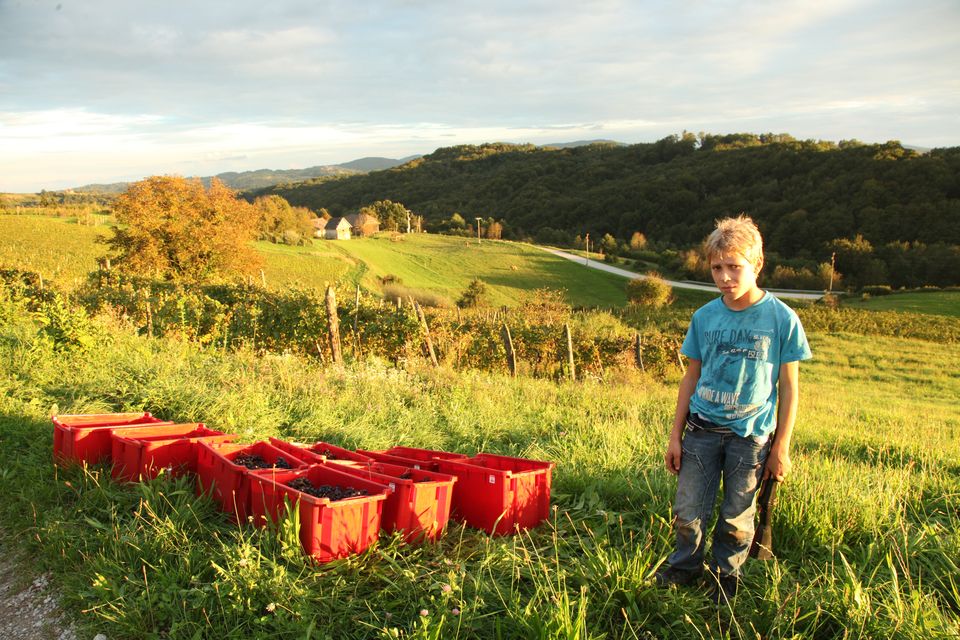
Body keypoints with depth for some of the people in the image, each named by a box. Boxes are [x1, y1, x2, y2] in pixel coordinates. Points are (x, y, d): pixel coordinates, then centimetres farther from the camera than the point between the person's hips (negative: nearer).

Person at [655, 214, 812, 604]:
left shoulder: (782, 319, -8)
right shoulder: (704, 317, 0)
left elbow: (789, 386, -3)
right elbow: (692, 377, 6)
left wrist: (781, 446, -3)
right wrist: (676, 435, 6)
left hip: (751, 435, -2)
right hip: (702, 429, 2)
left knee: (737, 518, 10)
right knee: (688, 510, 4)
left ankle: (726, 575, 33)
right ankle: (686, 566, 29)